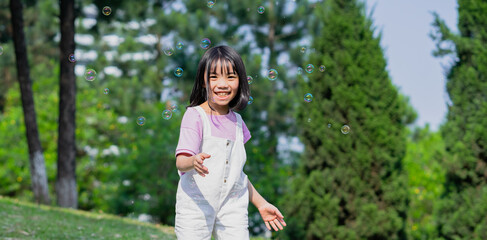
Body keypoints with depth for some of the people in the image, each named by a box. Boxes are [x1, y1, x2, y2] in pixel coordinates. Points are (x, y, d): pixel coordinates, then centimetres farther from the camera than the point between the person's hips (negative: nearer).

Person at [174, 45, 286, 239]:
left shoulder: (237, 122, 11)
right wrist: (194, 162, -40)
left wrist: (261, 204, 23)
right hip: (196, 203, -4)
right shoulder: (195, 116, -6)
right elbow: (181, 162, -17)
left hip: (232, 206, 5)